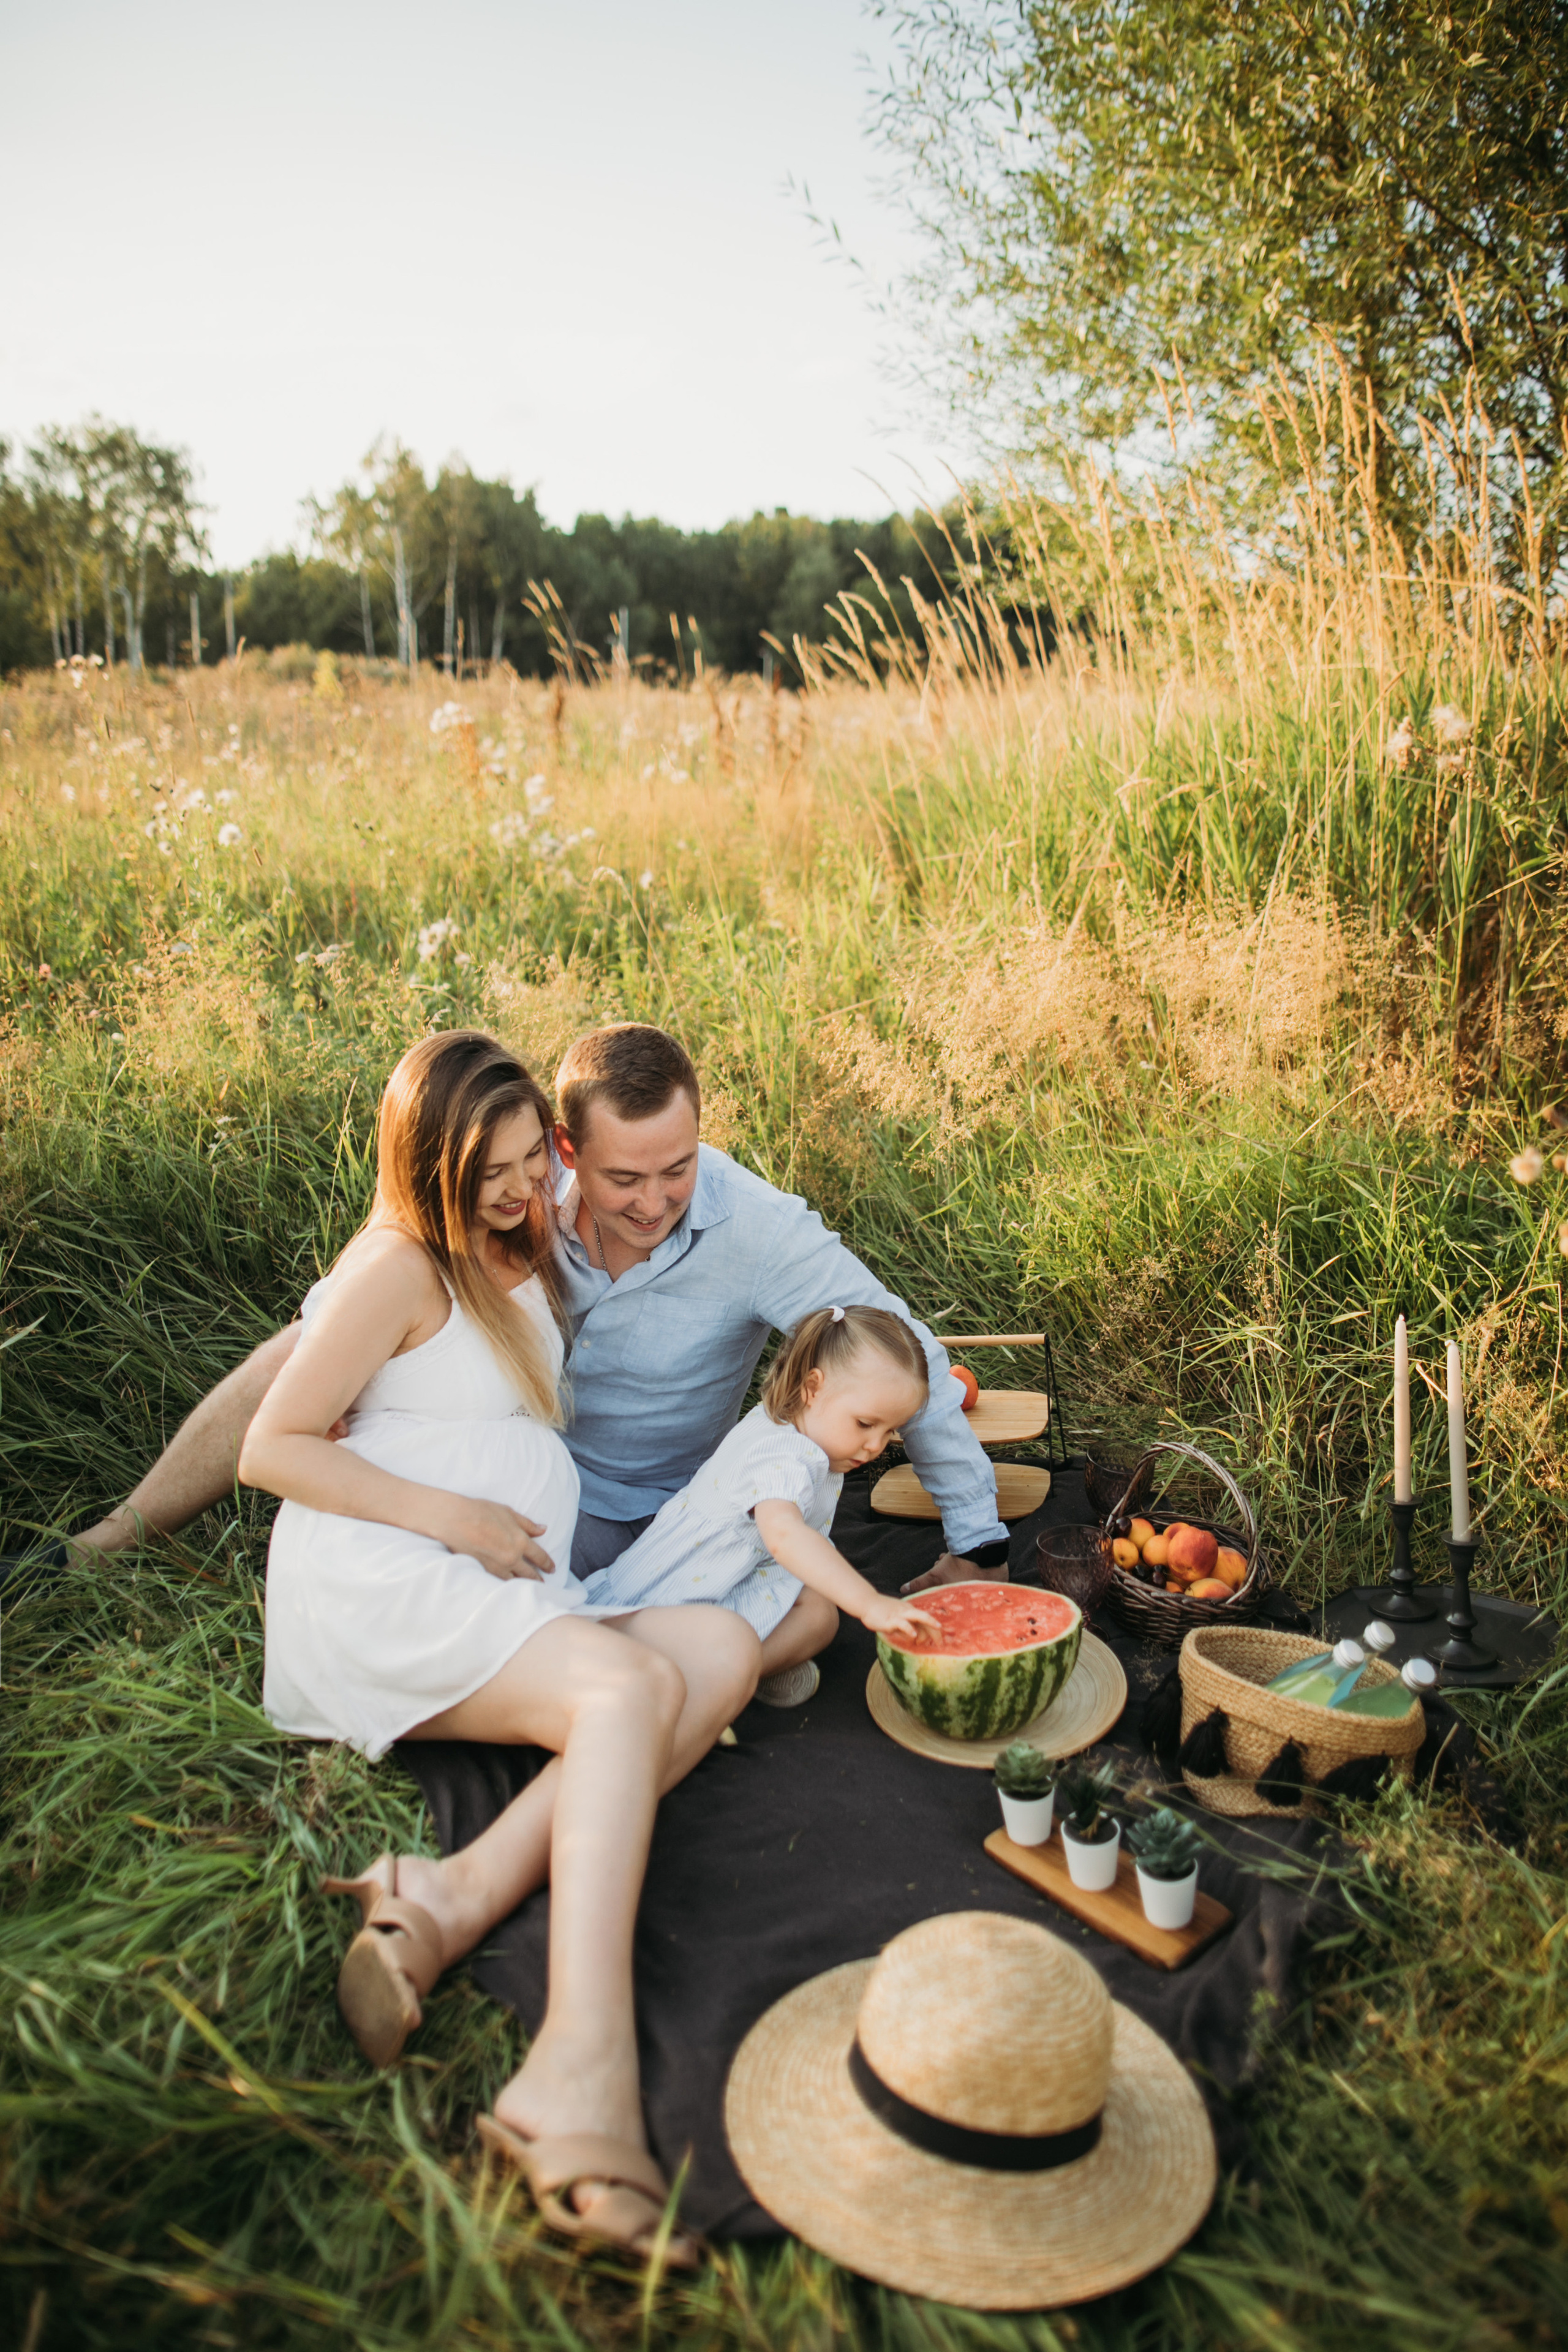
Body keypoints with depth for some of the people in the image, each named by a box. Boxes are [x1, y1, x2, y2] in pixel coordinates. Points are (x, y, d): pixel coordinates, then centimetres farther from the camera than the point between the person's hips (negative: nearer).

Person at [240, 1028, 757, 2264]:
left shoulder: (518, 1257, 21)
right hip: (376, 1587, -7)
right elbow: (272, 1449, -6)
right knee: (632, 1682, -33)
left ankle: (458, 1896, -32)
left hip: (514, 1607, 7)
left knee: (724, 1648, -20)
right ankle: (580, 2070, -47)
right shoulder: (402, 1266, -3)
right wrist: (455, 1518, -12)